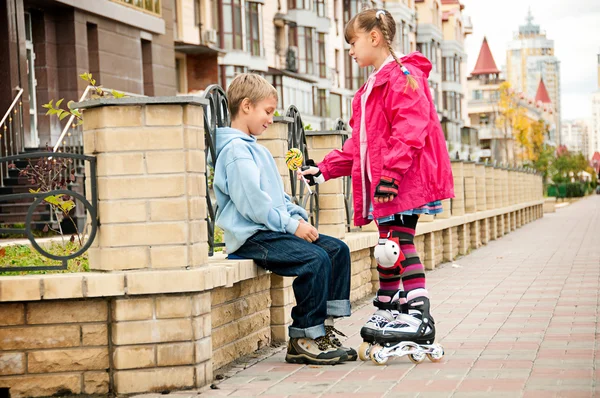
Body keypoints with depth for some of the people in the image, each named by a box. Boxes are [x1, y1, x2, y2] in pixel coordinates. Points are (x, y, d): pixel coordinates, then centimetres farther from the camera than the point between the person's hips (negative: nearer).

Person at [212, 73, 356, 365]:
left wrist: (299, 217, 7)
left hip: (273, 229, 11)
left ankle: (325, 327, 2)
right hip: (251, 237, -11)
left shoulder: (255, 149, 23)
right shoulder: (235, 150, -11)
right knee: (315, 259, -26)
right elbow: (252, 202, -21)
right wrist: (291, 224, -17)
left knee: (337, 250, 2)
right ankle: (303, 340, -16)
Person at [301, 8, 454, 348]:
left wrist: (391, 174, -24)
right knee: (389, 248, 12)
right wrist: (325, 169, 20)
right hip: (381, 184, 10)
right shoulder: (373, 86, 24)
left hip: (403, 183, -10)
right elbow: (359, 144, 25)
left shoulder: (403, 76, -8)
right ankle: (387, 315, 19)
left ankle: (420, 317, -14)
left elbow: (409, 131, -19)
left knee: (399, 245, -14)